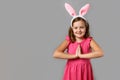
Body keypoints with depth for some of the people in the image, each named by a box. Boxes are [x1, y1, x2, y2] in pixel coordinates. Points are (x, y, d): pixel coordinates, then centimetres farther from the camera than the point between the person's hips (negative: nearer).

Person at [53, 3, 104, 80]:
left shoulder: (89, 40, -6)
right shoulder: (69, 40, -5)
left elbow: (100, 53, -24)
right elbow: (55, 54, -18)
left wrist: (81, 55, -22)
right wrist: (75, 56, -18)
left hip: (84, 71, 0)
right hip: (71, 71, 0)